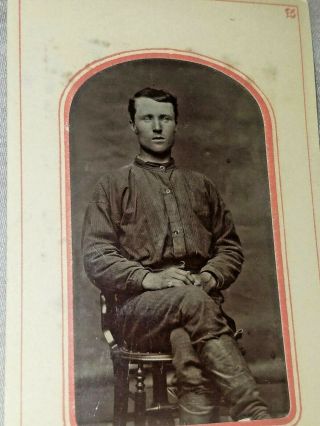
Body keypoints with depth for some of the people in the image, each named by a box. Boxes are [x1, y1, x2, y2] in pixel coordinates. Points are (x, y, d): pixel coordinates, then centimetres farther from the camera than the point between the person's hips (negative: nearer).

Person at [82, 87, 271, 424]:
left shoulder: (200, 185, 26)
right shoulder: (113, 185, 15)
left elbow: (230, 248, 22)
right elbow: (95, 257, 3)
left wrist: (208, 277, -2)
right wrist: (149, 278, -14)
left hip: (199, 296, 3)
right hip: (138, 309, -2)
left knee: (185, 337, -35)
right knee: (193, 302, -36)